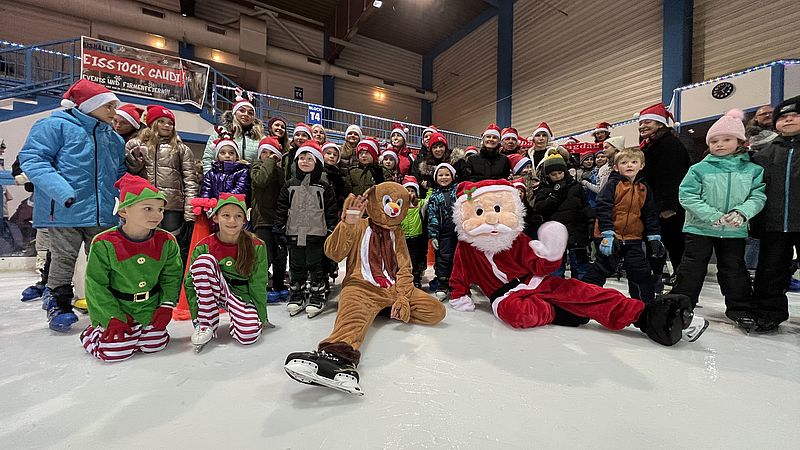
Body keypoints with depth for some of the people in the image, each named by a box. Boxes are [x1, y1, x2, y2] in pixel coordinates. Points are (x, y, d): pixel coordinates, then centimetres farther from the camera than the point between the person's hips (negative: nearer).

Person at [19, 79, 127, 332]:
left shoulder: (114, 138, 17)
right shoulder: (57, 126, -2)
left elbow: (120, 175, 23)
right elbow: (32, 158, -10)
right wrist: (61, 190, -23)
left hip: (103, 213, 5)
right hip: (65, 210, -5)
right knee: (63, 259, 4)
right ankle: (58, 305, 20)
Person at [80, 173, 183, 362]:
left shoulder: (167, 242, -7)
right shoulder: (104, 244, -15)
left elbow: (172, 277, 2)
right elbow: (96, 285, -9)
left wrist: (166, 306, -6)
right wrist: (113, 318, -13)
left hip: (150, 309, 3)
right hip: (115, 309, -2)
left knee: (154, 345, -1)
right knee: (116, 351, -8)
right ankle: (91, 332, 23)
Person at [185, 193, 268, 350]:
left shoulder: (257, 247, -13)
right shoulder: (204, 247, -10)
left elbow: (258, 285, -8)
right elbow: (190, 284, -5)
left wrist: (262, 317, -6)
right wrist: (196, 316, -12)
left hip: (242, 295, -1)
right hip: (215, 290, 2)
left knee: (249, 335, -30)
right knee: (204, 260, -28)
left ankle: (237, 319, 9)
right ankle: (207, 324, -18)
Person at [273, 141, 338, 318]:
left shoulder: (324, 186, -1)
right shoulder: (290, 185, 6)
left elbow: (331, 210, -1)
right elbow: (281, 208, 7)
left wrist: (331, 231, -5)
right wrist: (279, 228, 2)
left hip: (316, 234, -3)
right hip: (294, 233, 3)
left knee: (315, 266, 4)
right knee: (296, 266, 12)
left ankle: (317, 297, 16)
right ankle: (296, 296, 25)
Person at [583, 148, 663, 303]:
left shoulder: (644, 188, 9)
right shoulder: (613, 184, -8)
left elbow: (650, 215, 14)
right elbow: (603, 208, -17)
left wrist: (654, 237, 10)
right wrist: (607, 233, -22)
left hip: (634, 239, 5)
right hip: (611, 238, -5)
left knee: (641, 272, 12)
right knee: (601, 270, 2)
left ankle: (647, 303, 29)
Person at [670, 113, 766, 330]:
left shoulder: (753, 170, 3)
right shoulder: (699, 169, -6)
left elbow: (758, 196, -1)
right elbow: (687, 195, -12)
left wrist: (742, 212, -21)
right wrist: (712, 216, -20)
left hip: (735, 231, 2)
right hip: (700, 228, -2)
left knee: (734, 269, 14)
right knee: (693, 268, 4)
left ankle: (741, 308, 27)